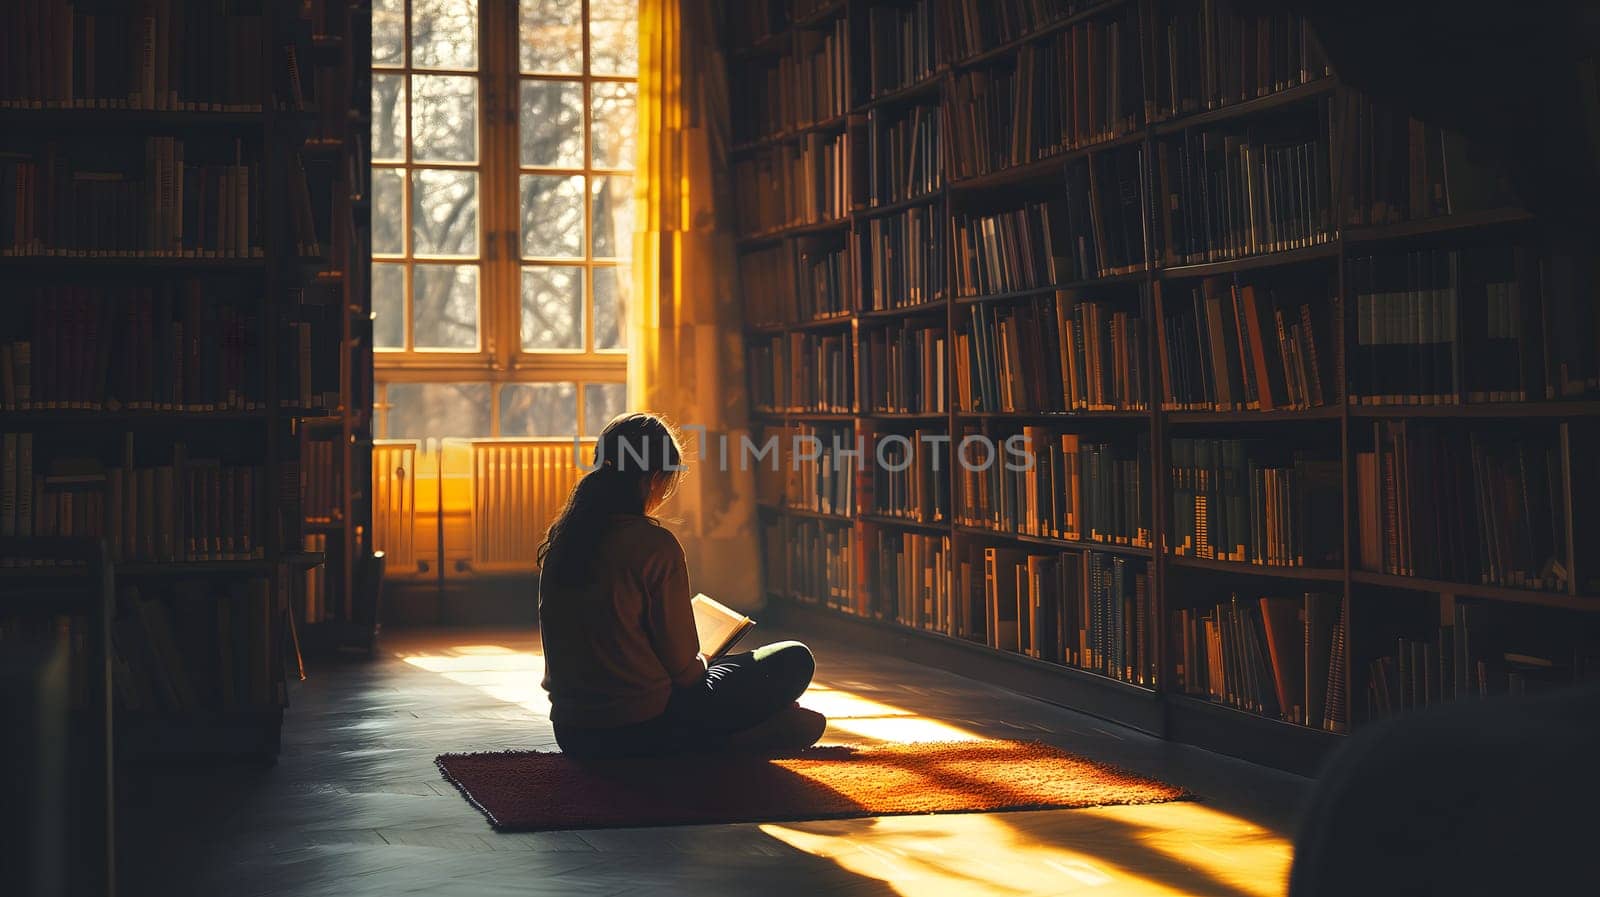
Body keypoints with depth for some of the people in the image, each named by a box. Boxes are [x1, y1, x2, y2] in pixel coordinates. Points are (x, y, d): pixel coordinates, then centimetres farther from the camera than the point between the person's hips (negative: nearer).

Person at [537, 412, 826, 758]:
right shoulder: (655, 544, -15)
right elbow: (682, 666, -10)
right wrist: (703, 665, 15)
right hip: (643, 732, -7)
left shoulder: (559, 540, 5)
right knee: (793, 660, 6)